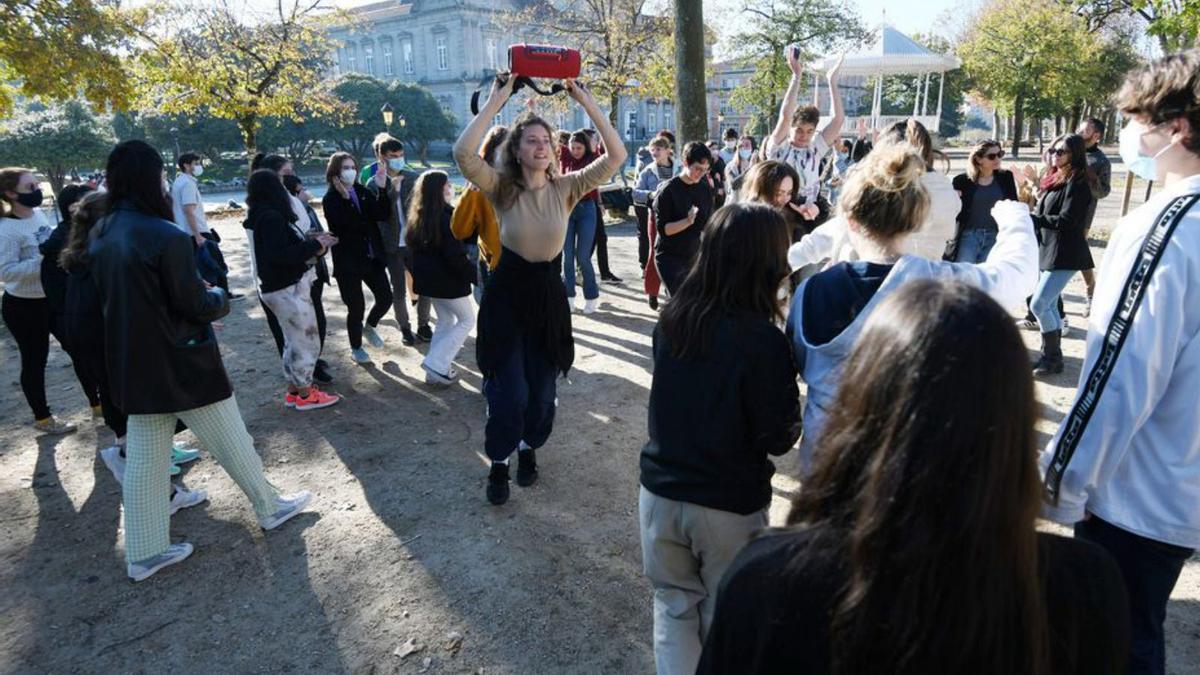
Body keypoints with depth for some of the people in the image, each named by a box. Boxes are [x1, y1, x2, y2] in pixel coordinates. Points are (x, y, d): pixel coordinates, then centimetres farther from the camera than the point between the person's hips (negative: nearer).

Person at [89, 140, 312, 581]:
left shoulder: (102, 238, 4)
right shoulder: (166, 236, -21)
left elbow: (117, 298, 14)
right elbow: (195, 306, -17)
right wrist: (220, 297, 5)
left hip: (133, 364, 8)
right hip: (181, 363, -7)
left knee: (143, 458, 14)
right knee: (231, 442, 11)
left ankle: (144, 553, 23)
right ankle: (271, 507, 29)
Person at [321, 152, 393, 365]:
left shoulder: (363, 192, 7)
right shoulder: (330, 199, -7)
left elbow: (383, 214, -6)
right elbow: (343, 225, -23)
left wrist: (381, 189, -15)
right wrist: (345, 198, -30)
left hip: (372, 257, 5)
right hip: (348, 261, -5)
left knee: (385, 297, 4)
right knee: (356, 307, 1)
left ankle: (370, 326, 35)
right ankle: (356, 348, 22)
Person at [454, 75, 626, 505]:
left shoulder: (566, 188, -2)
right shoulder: (501, 188, -7)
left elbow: (616, 156, -12)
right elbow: (464, 153, -25)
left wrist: (586, 102, -15)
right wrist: (497, 100, -22)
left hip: (549, 293, 2)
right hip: (507, 292, -2)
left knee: (542, 387, 12)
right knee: (508, 390, -3)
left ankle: (528, 449, 40)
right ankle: (499, 464, 21)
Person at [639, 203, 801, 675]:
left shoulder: (674, 318, -6)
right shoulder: (762, 338, -21)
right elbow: (778, 439, -15)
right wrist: (789, 389, -1)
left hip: (660, 490, 4)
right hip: (729, 504, -3)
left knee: (674, 602, 20)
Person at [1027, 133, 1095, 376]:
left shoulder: (1077, 183, -12)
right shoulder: (1054, 179, 15)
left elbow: (1065, 221, -20)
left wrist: (1030, 218, -20)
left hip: (1065, 255, -9)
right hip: (1048, 251, 9)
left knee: (1038, 305, -13)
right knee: (1049, 305, 14)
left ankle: (1051, 358, -1)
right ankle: (1053, 357, 24)